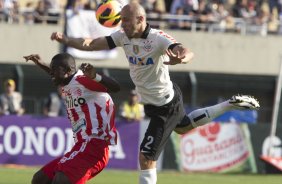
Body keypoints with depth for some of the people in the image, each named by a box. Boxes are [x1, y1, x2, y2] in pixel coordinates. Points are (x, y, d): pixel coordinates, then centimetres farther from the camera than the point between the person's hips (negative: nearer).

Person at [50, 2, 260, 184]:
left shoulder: (158, 38, -30)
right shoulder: (124, 37, -10)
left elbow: (188, 52, -47)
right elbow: (91, 44, -14)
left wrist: (180, 58, -71)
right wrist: (65, 39, -31)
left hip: (165, 107, -9)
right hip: (151, 101, 9)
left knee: (146, 157, -11)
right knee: (183, 127, 36)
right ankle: (230, 105, 49)